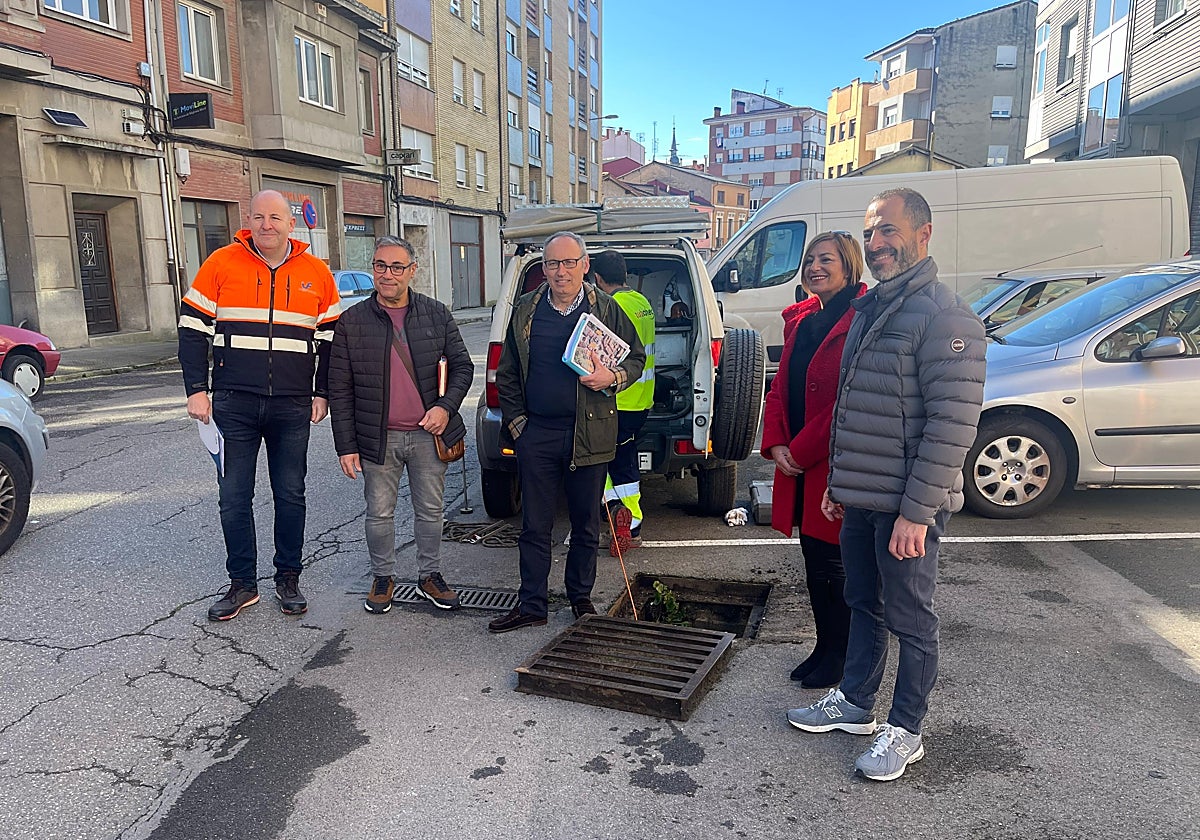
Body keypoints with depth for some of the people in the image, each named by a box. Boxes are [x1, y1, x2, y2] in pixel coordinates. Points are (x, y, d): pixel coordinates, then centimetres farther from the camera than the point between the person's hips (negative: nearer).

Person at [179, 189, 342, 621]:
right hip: (234, 404, 0)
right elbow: (192, 330, 3)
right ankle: (242, 584, 19)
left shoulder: (316, 272, 5)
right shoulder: (221, 264, 1)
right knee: (234, 498, 5)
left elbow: (330, 338, 11)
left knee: (291, 496, 8)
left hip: (293, 407, 1)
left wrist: (321, 393, 5)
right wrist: (197, 390, -3)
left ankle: (288, 579, 22)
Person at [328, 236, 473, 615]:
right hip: (378, 438, -1)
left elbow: (462, 366, 6)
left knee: (430, 510, 12)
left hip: (428, 435, 1)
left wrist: (446, 406, -12)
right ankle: (383, 577, 30)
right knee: (379, 513, 10)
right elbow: (339, 390, -1)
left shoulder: (436, 314, 2)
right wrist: (346, 446, -5)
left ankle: (430, 575, 30)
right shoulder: (352, 321, -2)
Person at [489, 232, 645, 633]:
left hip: (589, 435, -1)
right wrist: (515, 420, 4)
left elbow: (636, 357, 9)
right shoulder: (525, 311, 7)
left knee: (586, 525, 11)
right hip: (536, 434, 1)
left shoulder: (607, 309, 1)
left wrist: (613, 378, -12)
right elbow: (506, 374, 12)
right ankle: (531, 605, 19)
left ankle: (581, 597, 29)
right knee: (534, 526, 7)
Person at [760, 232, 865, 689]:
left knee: (830, 563, 3)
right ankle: (824, 647, 32)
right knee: (813, 559, 16)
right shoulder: (800, 318, 12)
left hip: (833, 463, -7)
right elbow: (780, 387, 12)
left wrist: (801, 450, -16)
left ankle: (838, 656, 22)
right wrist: (776, 445, 0)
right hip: (797, 462, 8)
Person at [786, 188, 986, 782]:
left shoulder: (944, 316, -15)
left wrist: (916, 511, -22)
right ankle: (854, 703, 36)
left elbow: (953, 425, -20)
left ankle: (905, 731, 23)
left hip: (906, 508, -8)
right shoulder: (868, 309, 13)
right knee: (863, 605, 20)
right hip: (858, 499, 8)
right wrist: (838, 481, 18)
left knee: (910, 619, 7)